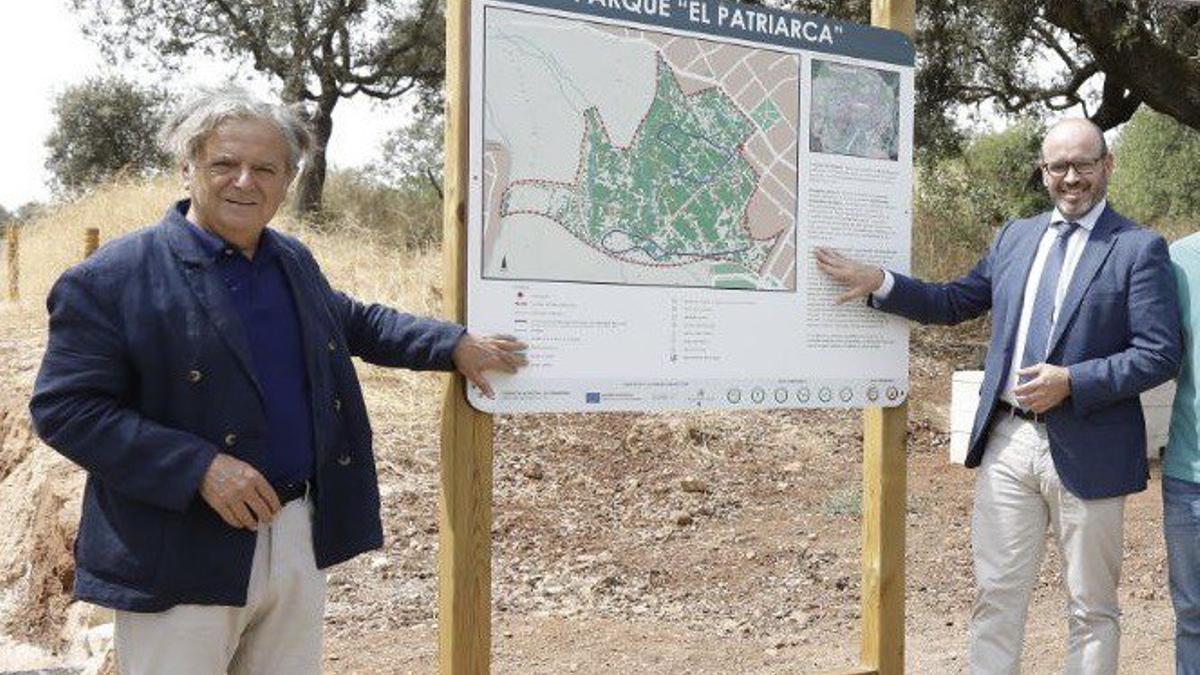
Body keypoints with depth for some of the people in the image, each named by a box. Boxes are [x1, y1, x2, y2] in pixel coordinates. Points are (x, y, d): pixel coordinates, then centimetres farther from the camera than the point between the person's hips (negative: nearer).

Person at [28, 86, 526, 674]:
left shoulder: (295, 262, 10)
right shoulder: (110, 280, -11)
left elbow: (352, 322, 26)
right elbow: (64, 407, -14)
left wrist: (454, 345, 17)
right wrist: (199, 468, -23)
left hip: (300, 536, 6)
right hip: (184, 560, -6)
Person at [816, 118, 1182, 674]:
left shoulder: (1139, 248, -4)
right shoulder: (1015, 236, 12)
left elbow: (1160, 354, -10)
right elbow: (955, 302, 18)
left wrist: (1071, 382, -19)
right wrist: (878, 284, 6)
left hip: (1085, 453, -4)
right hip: (1007, 440, 4)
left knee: (1091, 607, 11)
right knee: (996, 595, 9)